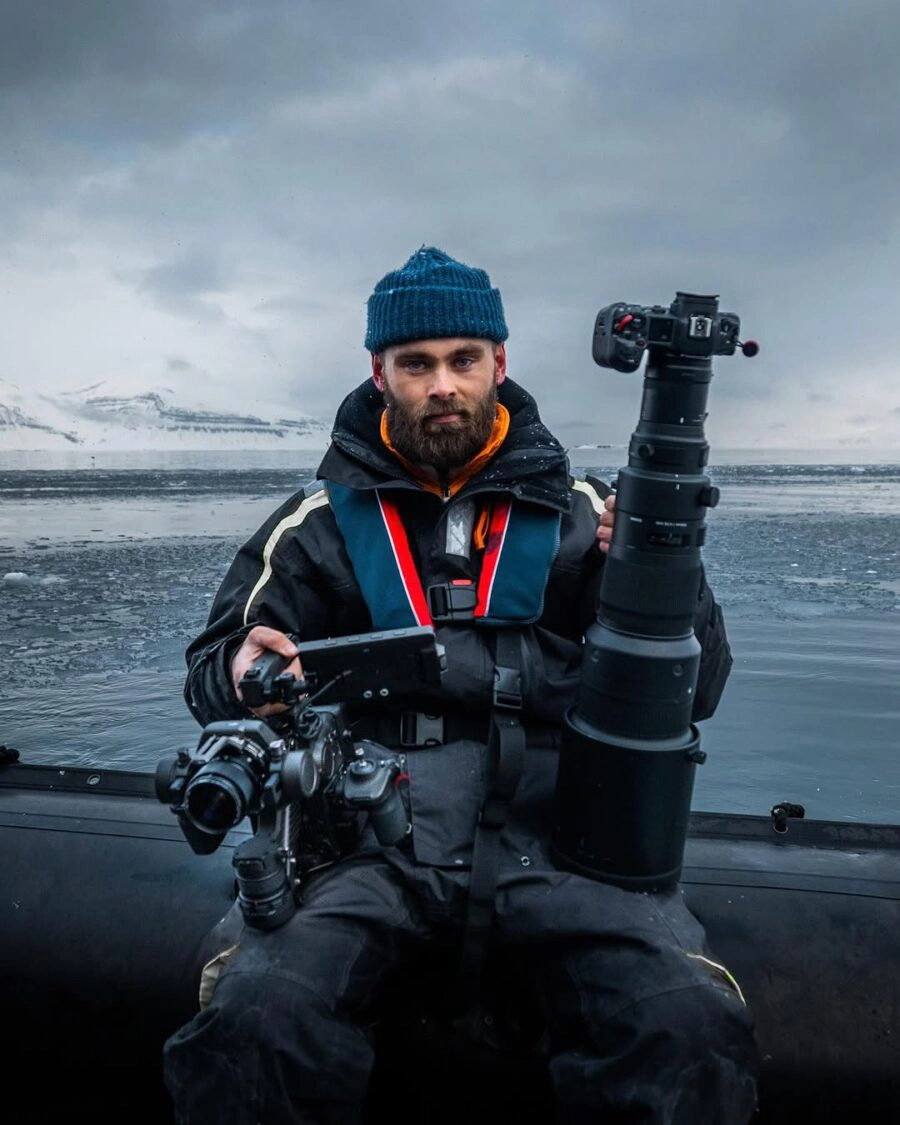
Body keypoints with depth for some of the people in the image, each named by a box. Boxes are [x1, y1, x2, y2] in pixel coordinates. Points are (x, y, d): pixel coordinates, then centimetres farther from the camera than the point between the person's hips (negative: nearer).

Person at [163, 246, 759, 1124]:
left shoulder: (577, 513, 12)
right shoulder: (319, 522, 12)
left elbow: (694, 691, 9)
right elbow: (211, 669, 14)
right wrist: (244, 675, -10)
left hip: (552, 816, 1)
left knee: (692, 1034, -25)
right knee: (253, 1020, -26)